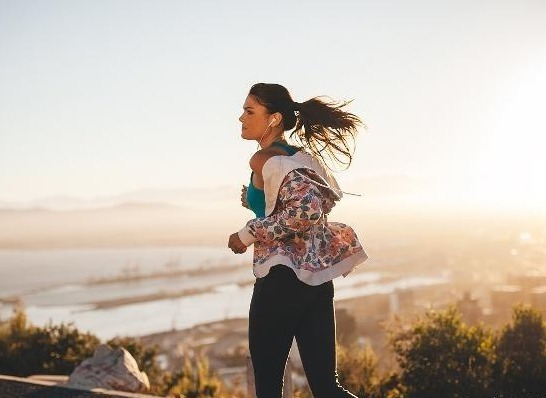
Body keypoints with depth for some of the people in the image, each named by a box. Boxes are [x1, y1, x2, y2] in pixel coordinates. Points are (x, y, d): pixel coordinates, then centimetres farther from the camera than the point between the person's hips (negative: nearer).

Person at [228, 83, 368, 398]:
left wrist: (249, 234, -15)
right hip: (316, 278, 8)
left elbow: (307, 209, -25)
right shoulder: (298, 156, 16)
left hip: (282, 279, -8)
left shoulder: (265, 159, -10)